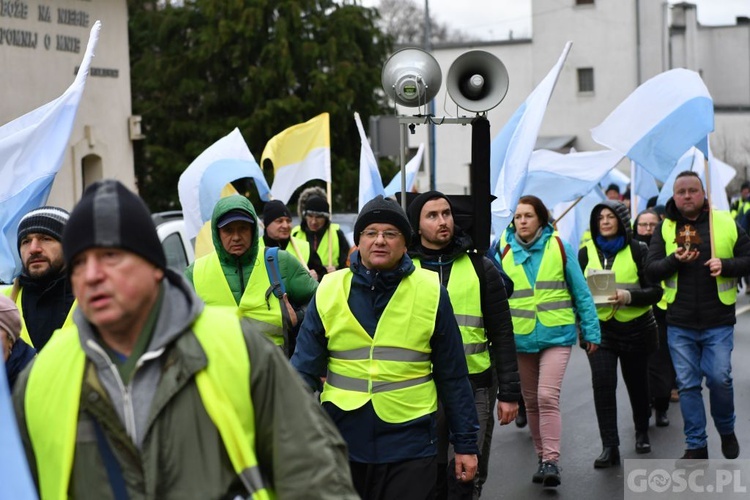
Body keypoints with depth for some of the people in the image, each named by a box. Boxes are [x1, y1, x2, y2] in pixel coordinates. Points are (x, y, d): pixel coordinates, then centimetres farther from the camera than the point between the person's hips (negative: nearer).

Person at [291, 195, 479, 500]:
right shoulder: (329, 291, 0)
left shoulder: (431, 292, -1)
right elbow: (304, 369, 0)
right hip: (341, 442, 2)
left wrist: (465, 443, 3)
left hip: (409, 446, -1)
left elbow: (452, 376, 3)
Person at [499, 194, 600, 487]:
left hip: (556, 335, -3)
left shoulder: (559, 248, -3)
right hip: (521, 338, 3)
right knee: (531, 401, 11)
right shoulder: (505, 253, 2)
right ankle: (542, 458, 24)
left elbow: (581, 292, 1)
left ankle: (551, 461, -13)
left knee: (547, 397, -17)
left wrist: (591, 330, 0)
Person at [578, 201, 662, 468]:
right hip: (599, 328, 1)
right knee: (602, 384, -12)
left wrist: (628, 296, -23)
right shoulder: (586, 253, 4)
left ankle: (642, 433, 37)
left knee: (637, 383, 14)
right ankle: (609, 446, -10)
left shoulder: (637, 250, -3)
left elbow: (655, 291, -7)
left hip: (634, 327, -1)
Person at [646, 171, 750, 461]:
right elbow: (651, 270, 0)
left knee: (719, 379, -4)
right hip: (679, 323, 2)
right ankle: (696, 446, 16)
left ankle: (726, 431, 24)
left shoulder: (726, 223, 1)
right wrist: (675, 260, -18)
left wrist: (725, 265, -15)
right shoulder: (665, 228, 5)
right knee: (687, 384, 5)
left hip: (718, 321, -2)